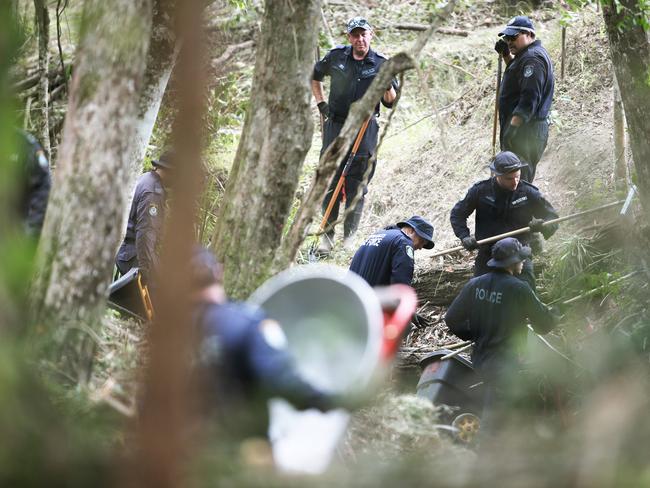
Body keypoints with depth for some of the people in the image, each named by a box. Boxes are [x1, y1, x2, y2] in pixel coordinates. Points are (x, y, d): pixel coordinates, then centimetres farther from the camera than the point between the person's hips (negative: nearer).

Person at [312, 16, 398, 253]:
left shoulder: (381, 64, -1)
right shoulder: (336, 57, 3)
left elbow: (390, 103, 1)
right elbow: (314, 76, 21)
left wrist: (388, 85, -18)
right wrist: (321, 103, 13)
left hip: (365, 130, -1)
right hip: (335, 126, 1)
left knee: (357, 188, 1)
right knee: (330, 184, 0)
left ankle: (350, 238, 7)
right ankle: (327, 235, 7)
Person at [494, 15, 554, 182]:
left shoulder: (532, 59, -15)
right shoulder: (529, 55, 19)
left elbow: (529, 98, -23)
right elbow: (518, 75, 37)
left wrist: (513, 126, -27)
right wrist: (506, 56, 21)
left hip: (525, 131, -11)